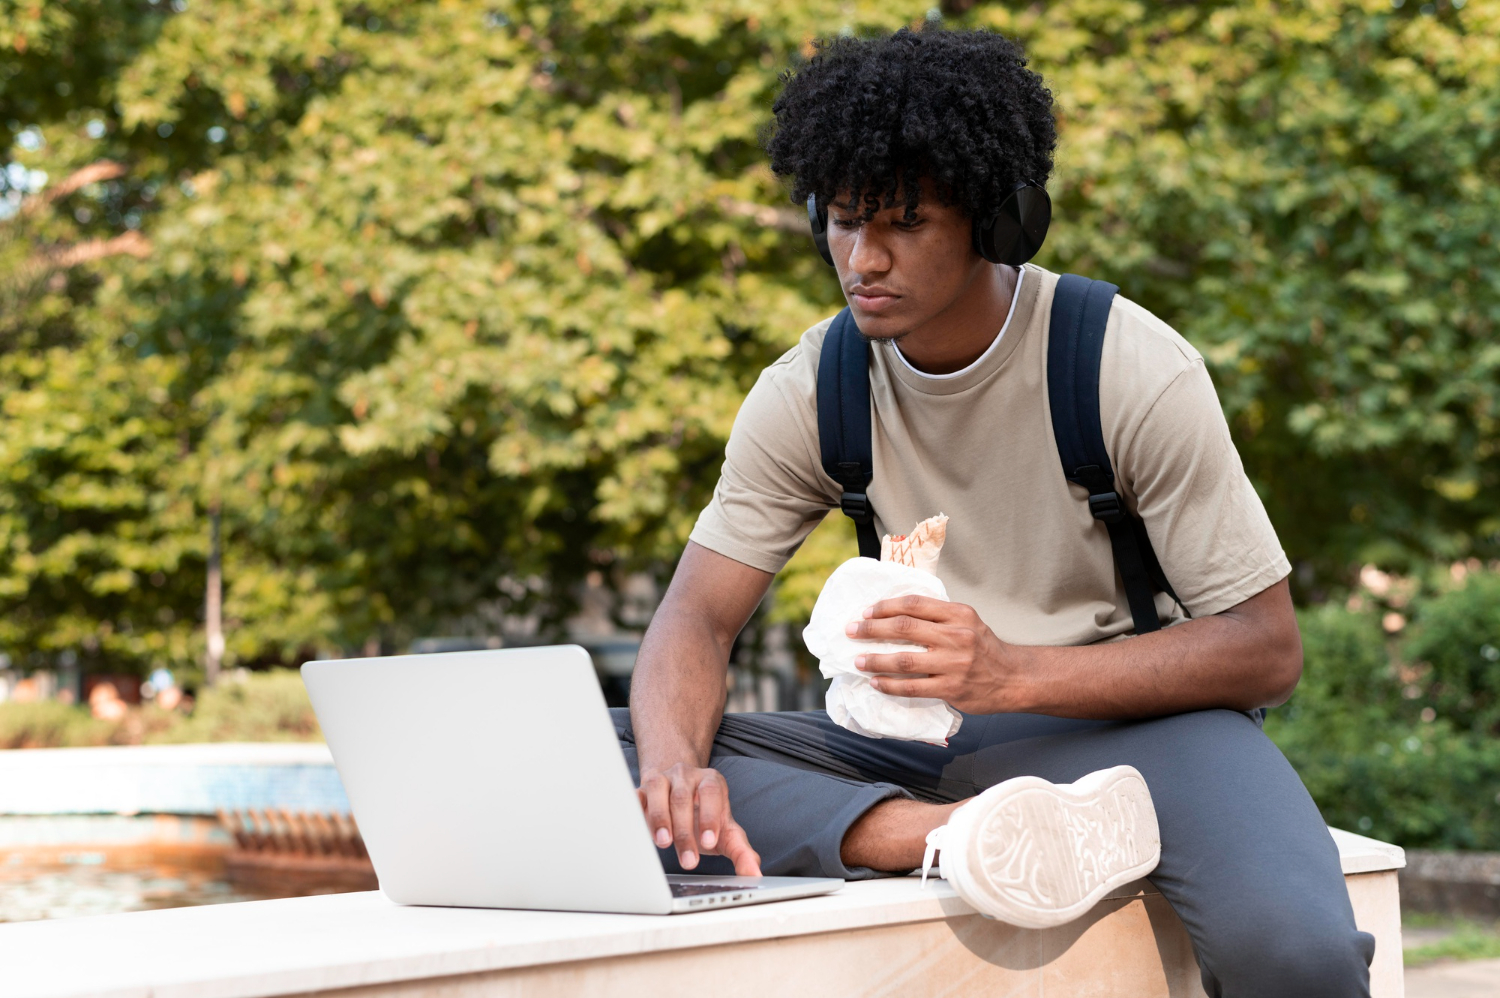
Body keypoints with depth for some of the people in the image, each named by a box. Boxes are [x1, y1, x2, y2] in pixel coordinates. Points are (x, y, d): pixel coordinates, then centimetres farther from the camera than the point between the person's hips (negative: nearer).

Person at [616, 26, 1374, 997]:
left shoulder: (1135, 370, -13)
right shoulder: (809, 390, -2)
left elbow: (1267, 647, -13)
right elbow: (698, 617, -4)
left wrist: (1011, 671, -28)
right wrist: (675, 762, -29)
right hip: (916, 740, 4)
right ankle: (940, 835, -35)